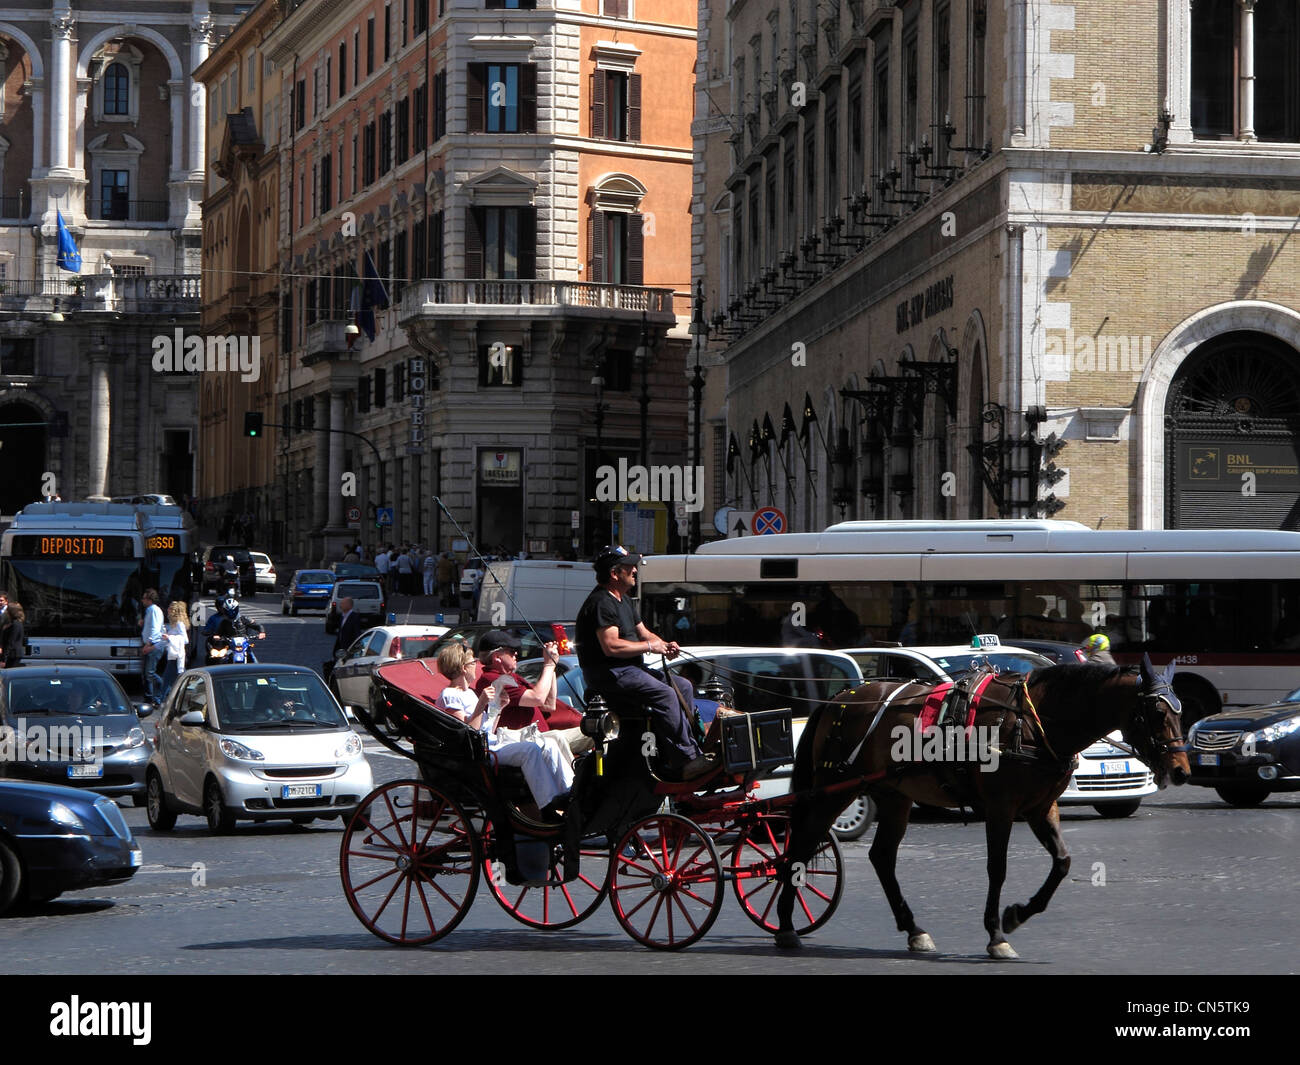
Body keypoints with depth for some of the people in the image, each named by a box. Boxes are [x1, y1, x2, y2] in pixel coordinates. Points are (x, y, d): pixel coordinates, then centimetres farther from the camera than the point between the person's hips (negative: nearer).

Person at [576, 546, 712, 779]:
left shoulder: (625, 600, 19)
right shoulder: (601, 602, -16)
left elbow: (643, 633, 22)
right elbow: (611, 646, -25)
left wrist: (665, 646, 1)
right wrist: (650, 646, -16)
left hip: (630, 668, 11)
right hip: (606, 673, -11)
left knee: (683, 686, 6)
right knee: (664, 694, -26)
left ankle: (696, 746, 1)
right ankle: (687, 759, -27)